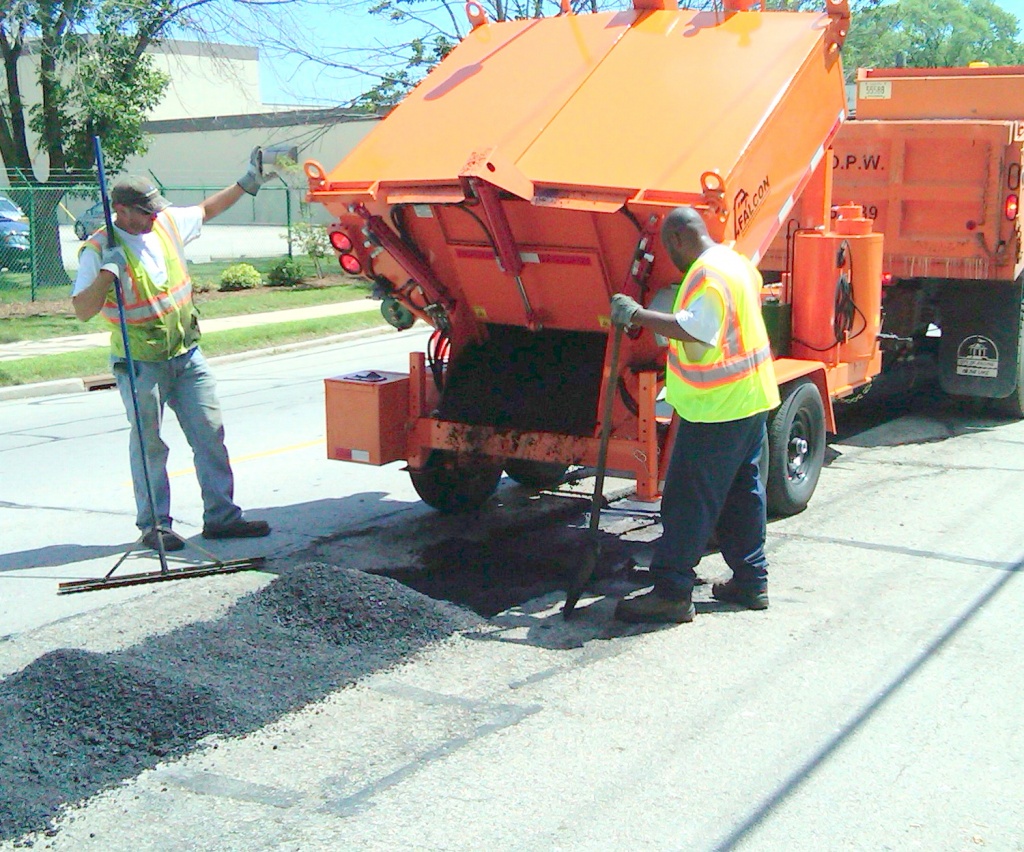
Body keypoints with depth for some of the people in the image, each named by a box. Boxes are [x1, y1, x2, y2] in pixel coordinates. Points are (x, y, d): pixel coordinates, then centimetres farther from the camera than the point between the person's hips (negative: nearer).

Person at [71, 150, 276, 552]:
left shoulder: (167, 224, 4)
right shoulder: (98, 250, -13)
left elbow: (206, 210, 24)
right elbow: (83, 310, -20)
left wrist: (246, 184, 24)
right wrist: (108, 270, -32)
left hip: (186, 355, 6)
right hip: (141, 363, -6)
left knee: (209, 433, 3)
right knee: (148, 445, 2)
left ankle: (221, 516, 10)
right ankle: (154, 525, 13)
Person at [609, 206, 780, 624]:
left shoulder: (708, 273, -18)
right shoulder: (737, 262, 14)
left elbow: (694, 327, -32)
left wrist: (638, 315, -29)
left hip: (716, 408, -10)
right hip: (752, 400, 10)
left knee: (688, 499, -6)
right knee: (743, 491, 16)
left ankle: (672, 592, -4)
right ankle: (751, 581, 23)